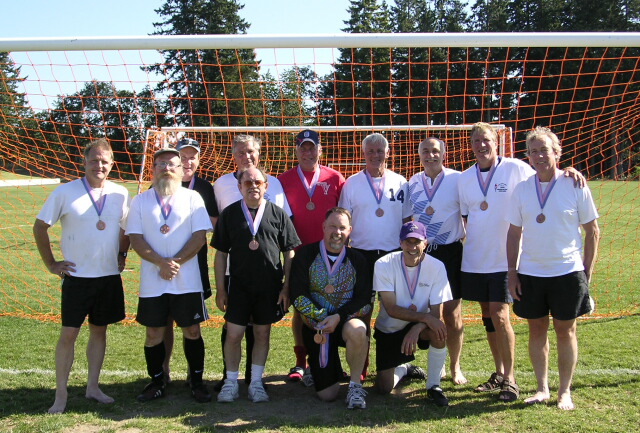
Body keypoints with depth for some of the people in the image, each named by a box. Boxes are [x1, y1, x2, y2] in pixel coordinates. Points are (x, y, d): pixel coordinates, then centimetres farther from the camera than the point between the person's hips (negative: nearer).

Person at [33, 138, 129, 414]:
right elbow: (40, 227, 0)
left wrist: (122, 254, 6)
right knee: (68, 334, -1)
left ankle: (92, 387, 24)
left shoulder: (120, 194, 1)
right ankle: (60, 396, 9)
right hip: (77, 276, -3)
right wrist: (51, 264, -2)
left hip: (109, 277, 3)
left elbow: (126, 227, 17)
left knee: (99, 330, 11)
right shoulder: (65, 192, -7)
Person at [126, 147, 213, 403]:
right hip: (151, 281, 1)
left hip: (187, 280, -1)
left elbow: (200, 236, -3)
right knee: (154, 332, 7)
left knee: (192, 330, 5)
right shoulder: (140, 201, 7)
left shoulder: (192, 198, 4)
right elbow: (135, 239, -2)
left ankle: (196, 381, 18)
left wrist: (176, 262, -14)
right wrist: (160, 263, -15)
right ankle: (156, 383, 21)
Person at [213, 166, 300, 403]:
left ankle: (256, 383, 21)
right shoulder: (229, 214, 4)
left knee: (262, 334, 8)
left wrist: (286, 286, -1)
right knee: (233, 334, -1)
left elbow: (289, 253, 4)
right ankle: (231, 383, 15)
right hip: (239, 284, 0)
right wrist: (220, 289, 1)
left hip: (270, 286, 0)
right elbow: (221, 253, 5)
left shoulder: (278, 214, 3)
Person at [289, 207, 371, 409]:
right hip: (315, 326, 0)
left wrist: (338, 317, -19)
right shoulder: (306, 255, -1)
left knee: (357, 330, -39)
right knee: (327, 395, -5)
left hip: (345, 321, 0)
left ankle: (355, 385, -16)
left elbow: (364, 299, -4)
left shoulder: (357, 260, 3)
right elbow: (297, 296, -8)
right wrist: (320, 319, -17)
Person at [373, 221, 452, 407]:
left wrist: (416, 329, -37)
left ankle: (433, 386, -12)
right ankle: (403, 368, 30)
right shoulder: (384, 265, -19)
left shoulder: (436, 267, -16)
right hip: (389, 329, 0)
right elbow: (391, 309, -22)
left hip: (419, 326, 0)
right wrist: (425, 317, -35)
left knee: (439, 330, -34)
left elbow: (436, 313, -17)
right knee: (384, 388, -7)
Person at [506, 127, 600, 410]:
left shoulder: (574, 186, -5)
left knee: (565, 331, 7)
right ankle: (542, 389, 22)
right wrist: (511, 272, 3)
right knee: (536, 330, 9)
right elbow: (514, 233, 8)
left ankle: (565, 392, 19)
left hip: (567, 272, -2)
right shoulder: (522, 189, 3)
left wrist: (587, 273, -3)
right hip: (530, 273, 3)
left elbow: (592, 231, 0)